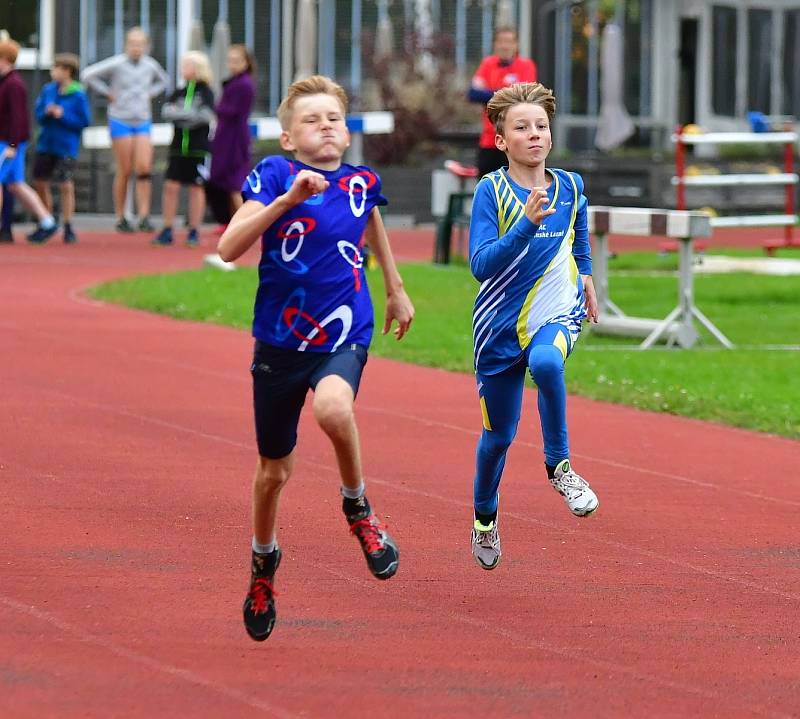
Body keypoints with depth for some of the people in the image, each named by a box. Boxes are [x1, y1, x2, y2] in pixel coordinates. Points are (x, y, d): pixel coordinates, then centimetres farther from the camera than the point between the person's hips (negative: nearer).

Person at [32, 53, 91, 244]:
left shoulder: (78, 95, -11)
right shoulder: (48, 90, 4)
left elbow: (84, 121, -10)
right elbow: (38, 114, 9)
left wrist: (63, 115, -17)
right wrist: (47, 112, -12)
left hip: (66, 147, -6)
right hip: (46, 144, 6)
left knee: (66, 186, -6)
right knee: (40, 183, 10)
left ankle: (68, 228, 4)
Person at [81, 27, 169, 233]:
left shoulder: (150, 65, 4)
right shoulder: (116, 64, -9)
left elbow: (163, 81, 26)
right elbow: (87, 75, -12)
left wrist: (150, 94, 9)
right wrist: (107, 93, -8)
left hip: (143, 122, 3)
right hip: (121, 121, -3)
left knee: (144, 169, -10)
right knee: (124, 171, -1)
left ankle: (144, 217, -10)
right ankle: (120, 218, 10)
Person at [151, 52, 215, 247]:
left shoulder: (205, 92, -3)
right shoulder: (179, 93, 9)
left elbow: (207, 114, -16)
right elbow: (166, 110, -4)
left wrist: (179, 114, -11)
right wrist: (191, 115, -17)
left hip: (198, 148, -4)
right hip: (178, 148, 4)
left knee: (196, 188, 4)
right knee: (171, 186, -2)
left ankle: (194, 231, 11)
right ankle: (167, 231, 4)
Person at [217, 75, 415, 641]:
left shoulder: (361, 183, 0)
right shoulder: (275, 175, -9)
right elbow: (229, 248, -21)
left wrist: (396, 290, 35)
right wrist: (287, 199, -31)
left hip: (344, 336, 0)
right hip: (280, 340, 0)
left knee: (334, 407, -34)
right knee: (274, 469, 12)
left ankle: (357, 506, -7)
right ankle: (264, 558, 41)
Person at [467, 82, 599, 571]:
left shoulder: (569, 187, 0)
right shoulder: (492, 190, -11)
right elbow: (481, 264, -22)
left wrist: (586, 279, 22)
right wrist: (527, 223, -31)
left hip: (558, 314, 1)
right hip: (502, 324, -1)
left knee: (546, 362, -36)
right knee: (498, 435, 9)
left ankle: (559, 464, -17)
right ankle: (485, 517, 37)